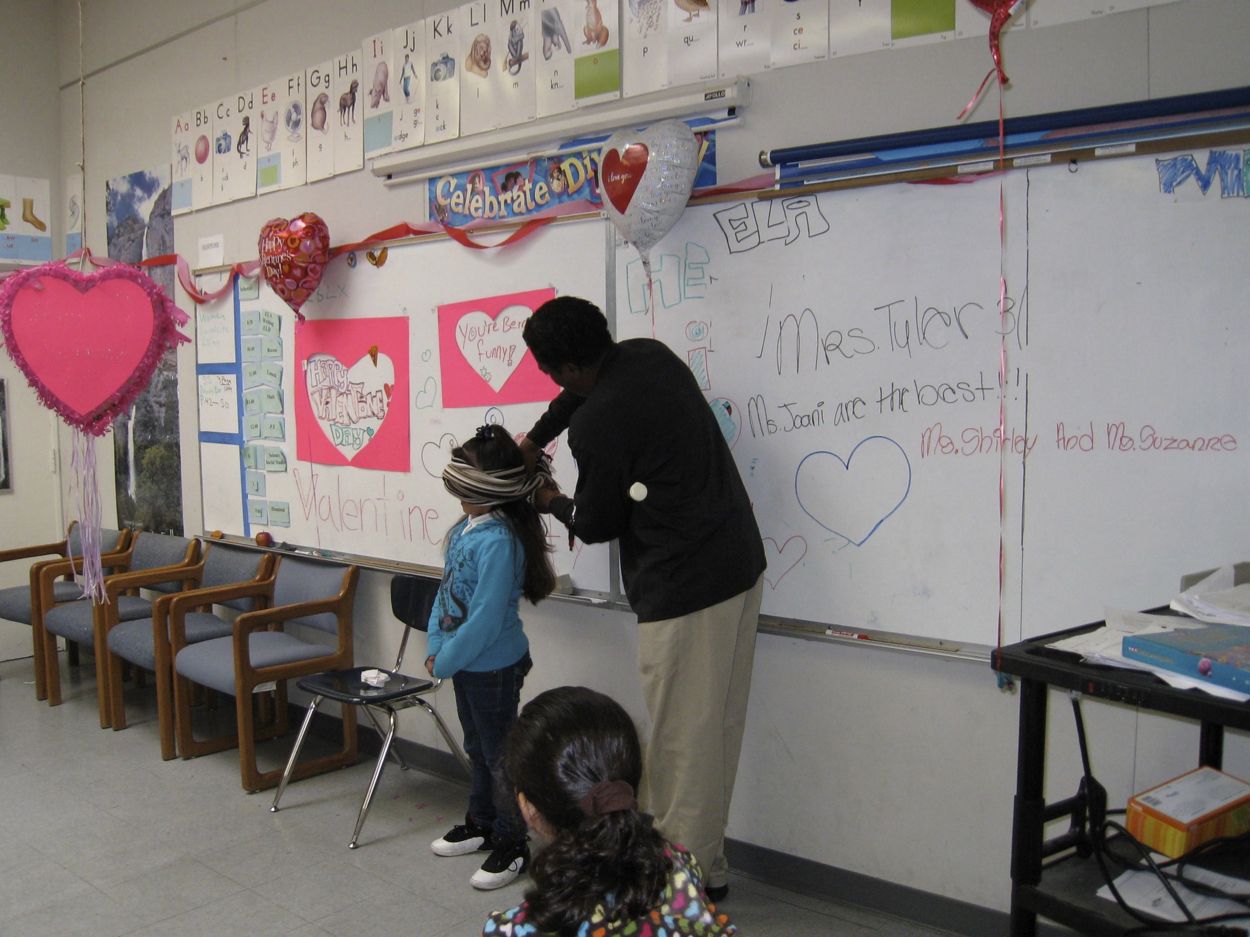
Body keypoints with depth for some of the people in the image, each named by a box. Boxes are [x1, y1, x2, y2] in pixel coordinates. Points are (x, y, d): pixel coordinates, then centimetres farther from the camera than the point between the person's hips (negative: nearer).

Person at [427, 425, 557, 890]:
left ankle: (512, 845, 20)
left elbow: (485, 617, -27)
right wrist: (435, 646, 6)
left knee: (499, 752, 5)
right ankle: (481, 824, 41)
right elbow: (446, 590, 10)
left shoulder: (499, 540, -27)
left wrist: (446, 661, -18)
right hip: (465, 662, 9)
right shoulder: (466, 528, 2)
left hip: (493, 666, -9)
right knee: (477, 747, 23)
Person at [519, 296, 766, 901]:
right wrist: (536, 437, 31)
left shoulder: (597, 425, -18)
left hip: (684, 588, -10)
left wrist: (553, 503, 16)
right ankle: (707, 865, 30)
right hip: (741, 562, 10)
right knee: (718, 726, 16)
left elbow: (596, 525, -3)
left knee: (681, 738, 2)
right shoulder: (650, 354, 7)